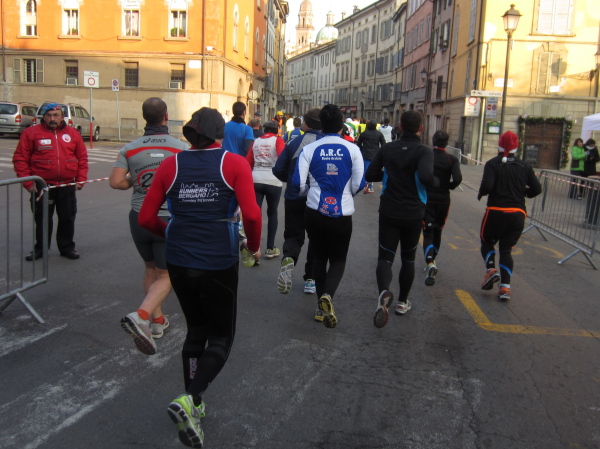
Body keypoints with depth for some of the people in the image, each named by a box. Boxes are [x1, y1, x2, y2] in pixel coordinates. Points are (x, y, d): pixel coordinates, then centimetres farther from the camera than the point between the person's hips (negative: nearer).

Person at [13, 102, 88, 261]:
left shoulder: (73, 133, 6)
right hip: (42, 186, -1)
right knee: (42, 219, 10)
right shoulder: (31, 133, -2)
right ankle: (40, 248, 25)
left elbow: (82, 158, 8)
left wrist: (80, 179, 2)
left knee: (68, 218, 9)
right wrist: (28, 182, -7)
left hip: (67, 186, 2)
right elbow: (20, 159, -2)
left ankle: (67, 247, 24)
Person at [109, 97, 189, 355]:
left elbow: (116, 182, -9)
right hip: (170, 219, -4)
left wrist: (135, 184, 10)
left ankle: (157, 320, 29)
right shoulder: (181, 148, -9)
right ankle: (141, 317, -19)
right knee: (166, 276, 3)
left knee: (151, 269, 22)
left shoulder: (130, 148, -2)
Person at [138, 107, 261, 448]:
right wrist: (254, 246, 2)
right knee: (221, 337, 13)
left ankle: (194, 407, 31)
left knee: (196, 331, 23)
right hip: (219, 263, -4)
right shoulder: (234, 163, -6)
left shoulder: (171, 165, 2)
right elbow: (252, 214, -17)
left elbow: (146, 218, 2)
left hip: (179, 262, 4)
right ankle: (189, 401, -9)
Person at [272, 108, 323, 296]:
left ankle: (288, 259, -23)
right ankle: (310, 279, 18)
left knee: (293, 236, 10)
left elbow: (278, 170, -3)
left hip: (294, 198, 0)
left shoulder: (293, 143, -3)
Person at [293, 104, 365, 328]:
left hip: (315, 212, 1)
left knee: (319, 257, 17)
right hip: (342, 214, -1)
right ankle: (328, 296, -14)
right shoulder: (352, 149, -6)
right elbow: (358, 184, -6)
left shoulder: (309, 149, -5)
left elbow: (298, 182, -7)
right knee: (338, 259, 13)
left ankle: (322, 307, 21)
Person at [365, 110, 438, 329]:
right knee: (408, 258, 17)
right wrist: (436, 182, -8)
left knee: (385, 256, 1)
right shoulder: (424, 151, -13)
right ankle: (403, 302, 28)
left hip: (388, 212, 1)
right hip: (413, 214, -1)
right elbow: (425, 176, -30)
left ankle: (384, 291, -29)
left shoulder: (387, 148, -1)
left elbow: (370, 175, 0)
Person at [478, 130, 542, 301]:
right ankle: (505, 287, 4)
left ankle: (491, 269, -3)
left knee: (487, 241, 20)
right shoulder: (525, 166, 5)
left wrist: (481, 193, 1)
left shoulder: (493, 164, -7)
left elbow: (487, 186, -20)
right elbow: (536, 189, 5)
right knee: (506, 249, 12)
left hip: (496, 212, -3)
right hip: (518, 214, 3)